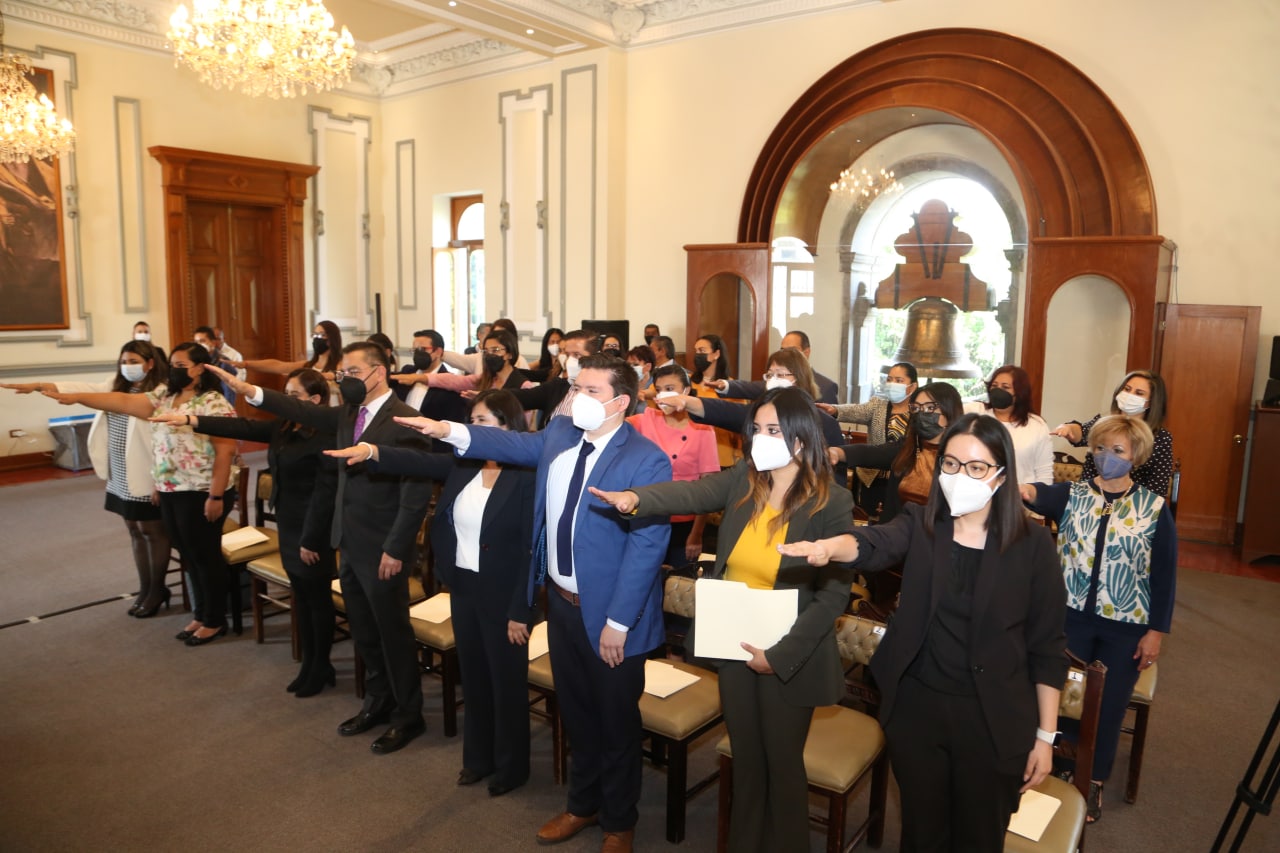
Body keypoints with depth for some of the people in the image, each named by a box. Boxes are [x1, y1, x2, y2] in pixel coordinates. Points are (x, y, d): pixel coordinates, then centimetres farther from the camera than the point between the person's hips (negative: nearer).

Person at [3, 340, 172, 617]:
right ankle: (145, 589, 27)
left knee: (153, 532, 5)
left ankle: (157, 590, 19)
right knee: (135, 532, 15)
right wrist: (38, 385, -14)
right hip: (121, 478, 8)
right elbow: (82, 389, -1)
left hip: (147, 479, -8)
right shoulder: (116, 387, 10)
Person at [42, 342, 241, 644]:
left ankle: (215, 620, 17)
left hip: (201, 493, -8)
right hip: (171, 491, 8)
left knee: (205, 555, 3)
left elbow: (225, 451, -19)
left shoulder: (213, 403, -15)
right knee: (189, 555, 16)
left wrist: (216, 496, -21)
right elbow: (124, 402, 5)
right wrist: (75, 397, -4)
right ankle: (200, 614, 29)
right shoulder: (163, 396, 10)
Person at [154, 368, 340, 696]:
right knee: (301, 597, 16)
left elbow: (325, 493, -21)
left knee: (318, 598, 6)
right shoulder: (283, 427, 7)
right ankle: (309, 664, 29)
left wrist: (311, 540, -19)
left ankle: (321, 668, 22)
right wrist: (189, 421, -2)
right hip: (288, 525, 9)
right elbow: (242, 428, 5)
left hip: (312, 530, -9)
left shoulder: (326, 437, -20)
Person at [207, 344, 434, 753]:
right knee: (363, 631, 19)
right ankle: (378, 702, 37)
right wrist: (252, 392, -8)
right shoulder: (349, 412, 8)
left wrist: (396, 549, -19)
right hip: (349, 544, 8)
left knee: (393, 632, 6)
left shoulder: (404, 421, -18)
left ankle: (408, 715, 23)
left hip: (381, 550, -8)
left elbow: (416, 493, -20)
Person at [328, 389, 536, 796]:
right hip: (463, 586, 7)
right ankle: (478, 756, 39)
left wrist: (521, 611, -17)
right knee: (473, 675, 20)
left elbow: (532, 548, -18)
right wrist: (372, 450, -28)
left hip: (502, 595, -7)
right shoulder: (464, 463, 2)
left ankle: (511, 765, 29)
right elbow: (418, 462, -9)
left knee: (507, 680, 10)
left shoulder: (525, 476, -18)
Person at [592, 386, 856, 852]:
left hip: (787, 658, -4)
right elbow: (691, 493, -19)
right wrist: (636, 498, -39)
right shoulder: (742, 479, -4)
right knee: (745, 758, 21)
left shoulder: (832, 503, -16)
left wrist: (780, 654, -18)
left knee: (782, 763, 14)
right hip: (733, 648, 4)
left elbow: (834, 593, -15)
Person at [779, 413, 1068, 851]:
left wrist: (1045, 736, -2)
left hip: (992, 720, -1)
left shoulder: (1032, 543, -9)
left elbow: (1047, 647, -4)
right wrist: (828, 547, -50)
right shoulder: (920, 524, -6)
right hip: (916, 708, 1)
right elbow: (873, 543, -28)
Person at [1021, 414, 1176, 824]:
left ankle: (1094, 780, 33)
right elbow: (1044, 497, -27)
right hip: (1073, 616, 1)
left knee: (1109, 705, 12)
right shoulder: (1072, 494, -4)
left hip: (1127, 625, 0)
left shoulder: (1154, 507, -6)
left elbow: (1165, 573, -2)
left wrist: (1156, 630, -4)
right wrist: (1026, 491, -51)